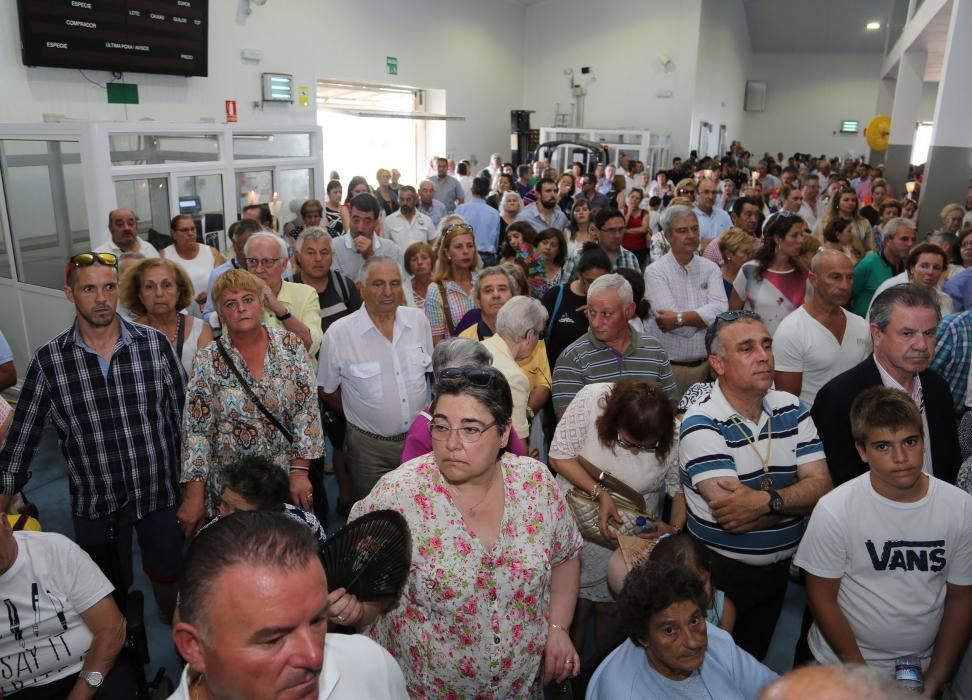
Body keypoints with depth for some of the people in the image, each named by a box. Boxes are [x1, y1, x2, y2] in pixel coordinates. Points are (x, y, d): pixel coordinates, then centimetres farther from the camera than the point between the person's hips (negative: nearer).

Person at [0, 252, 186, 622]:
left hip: (161, 492, 0)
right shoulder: (48, 360, -9)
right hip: (94, 502, 0)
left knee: (167, 574, 19)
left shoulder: (156, 344, -9)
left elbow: (184, 416, -2)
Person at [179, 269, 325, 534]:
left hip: (287, 479, 1)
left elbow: (307, 409, -7)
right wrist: (194, 495, -10)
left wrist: (300, 471, -13)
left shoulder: (290, 345, -5)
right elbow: (196, 431, -7)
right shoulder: (208, 361, -7)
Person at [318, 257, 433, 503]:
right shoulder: (339, 333, -14)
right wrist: (359, 416, 4)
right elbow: (326, 390, -2)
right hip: (369, 446, -3)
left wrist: (420, 420, 8)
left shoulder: (418, 320, -3)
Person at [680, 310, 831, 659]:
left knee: (755, 661, 26)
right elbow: (734, 518, -29)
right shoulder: (701, 424, -22)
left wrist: (766, 500, -28)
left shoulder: (792, 410, -2)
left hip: (778, 568, 6)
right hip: (720, 572, -5)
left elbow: (822, 486, -11)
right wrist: (795, 498, -17)